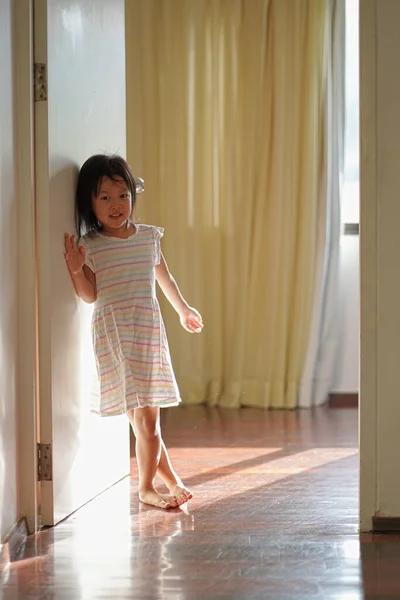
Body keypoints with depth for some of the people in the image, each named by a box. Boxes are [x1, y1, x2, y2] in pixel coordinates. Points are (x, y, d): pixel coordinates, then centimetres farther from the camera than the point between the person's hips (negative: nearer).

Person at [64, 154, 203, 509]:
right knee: (143, 417, -5)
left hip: (149, 328, 3)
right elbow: (90, 295, -3)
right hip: (113, 332, -3)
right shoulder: (89, 246, -2)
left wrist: (184, 309, 35)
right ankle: (171, 480, 8)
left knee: (146, 415, 3)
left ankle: (149, 486, 16)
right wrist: (77, 270, -19)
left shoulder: (149, 237, 8)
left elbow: (164, 277, 24)